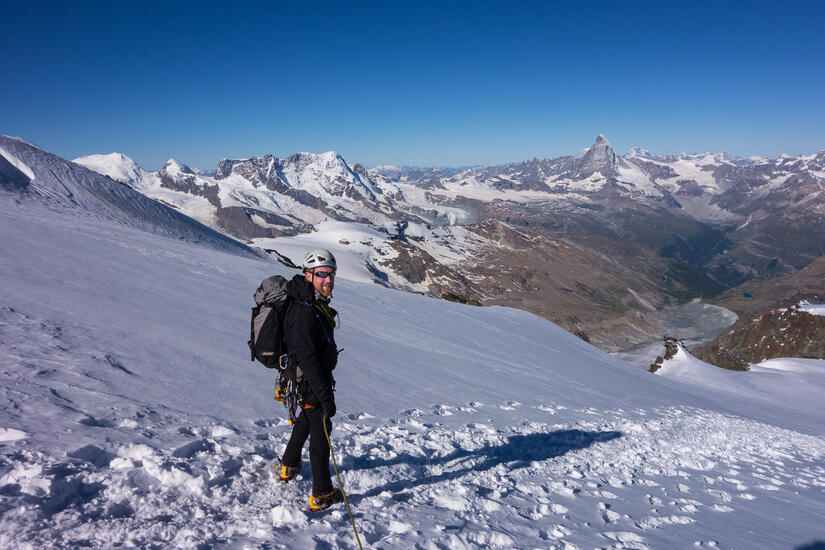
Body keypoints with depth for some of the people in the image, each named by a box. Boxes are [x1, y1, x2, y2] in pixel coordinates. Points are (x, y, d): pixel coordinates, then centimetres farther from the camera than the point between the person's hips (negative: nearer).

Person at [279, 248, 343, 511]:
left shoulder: (316, 304, 3)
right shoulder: (303, 312, -30)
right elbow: (307, 359, -32)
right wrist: (326, 397, -31)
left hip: (318, 378, 10)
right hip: (310, 384, -10)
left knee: (306, 420, 29)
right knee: (321, 434, 1)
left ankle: (289, 464, 51)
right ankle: (322, 495, 15)